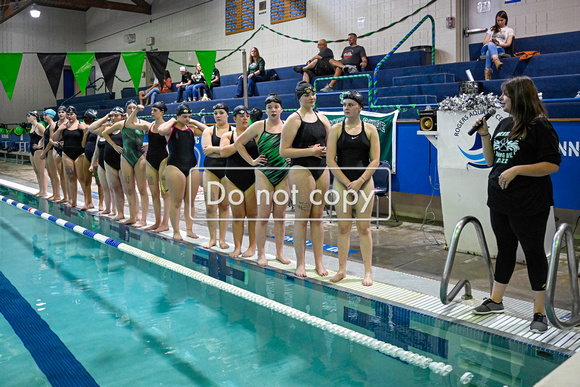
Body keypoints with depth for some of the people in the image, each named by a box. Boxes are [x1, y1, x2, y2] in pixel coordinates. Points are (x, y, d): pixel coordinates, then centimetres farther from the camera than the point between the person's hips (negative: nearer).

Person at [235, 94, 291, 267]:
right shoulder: (259, 126, 1)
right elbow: (239, 143, 5)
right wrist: (251, 161, 0)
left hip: (284, 176, 2)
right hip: (264, 175, -2)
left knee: (280, 216, 7)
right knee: (263, 216, -2)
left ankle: (279, 252, 16)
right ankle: (261, 254, 7)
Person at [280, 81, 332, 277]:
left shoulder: (322, 118, 14)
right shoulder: (294, 119, -4)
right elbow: (283, 151, -10)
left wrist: (324, 150, 1)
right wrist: (310, 151, -13)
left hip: (322, 169, 6)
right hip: (301, 169, -5)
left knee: (318, 216, 8)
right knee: (302, 216, -3)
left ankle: (319, 262, 14)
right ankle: (300, 263, 7)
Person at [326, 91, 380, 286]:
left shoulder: (370, 129, 4)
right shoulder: (336, 129, 4)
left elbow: (375, 160, 0)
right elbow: (330, 160, -2)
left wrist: (360, 181, -11)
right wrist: (347, 183, -8)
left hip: (364, 183, 0)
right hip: (341, 182, 1)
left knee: (364, 228, 1)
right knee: (343, 228, 5)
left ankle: (368, 272, 10)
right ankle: (341, 269, 15)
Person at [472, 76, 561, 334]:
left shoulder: (539, 126, -12)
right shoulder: (504, 124, 10)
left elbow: (552, 165, -16)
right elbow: (491, 161, 14)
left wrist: (517, 170, -23)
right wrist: (484, 134, 2)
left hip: (528, 205, -7)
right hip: (500, 201, 7)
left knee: (534, 253, 3)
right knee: (505, 250, 17)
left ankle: (540, 313, 15)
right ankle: (495, 300, 30)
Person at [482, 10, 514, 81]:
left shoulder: (509, 30, 24)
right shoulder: (491, 29, 31)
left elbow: (508, 44, 8)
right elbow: (484, 42, 20)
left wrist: (499, 44, -13)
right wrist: (490, 41, -6)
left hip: (499, 49, -1)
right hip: (486, 48, 1)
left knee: (489, 52, -40)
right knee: (490, 44, -39)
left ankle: (487, 72, -60)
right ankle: (497, 61, -67)